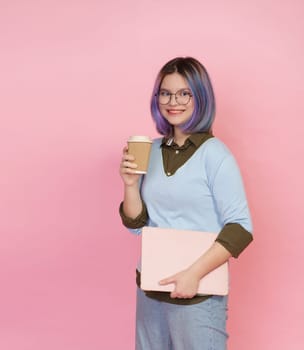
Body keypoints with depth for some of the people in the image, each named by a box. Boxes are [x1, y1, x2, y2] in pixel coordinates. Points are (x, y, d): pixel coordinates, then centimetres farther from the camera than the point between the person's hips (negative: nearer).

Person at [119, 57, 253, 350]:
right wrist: (130, 184, -10)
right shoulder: (152, 151, 2)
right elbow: (136, 224, 6)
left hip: (198, 293, -5)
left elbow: (240, 228, -13)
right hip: (149, 287, 5)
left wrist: (195, 273, -19)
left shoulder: (214, 153, -11)